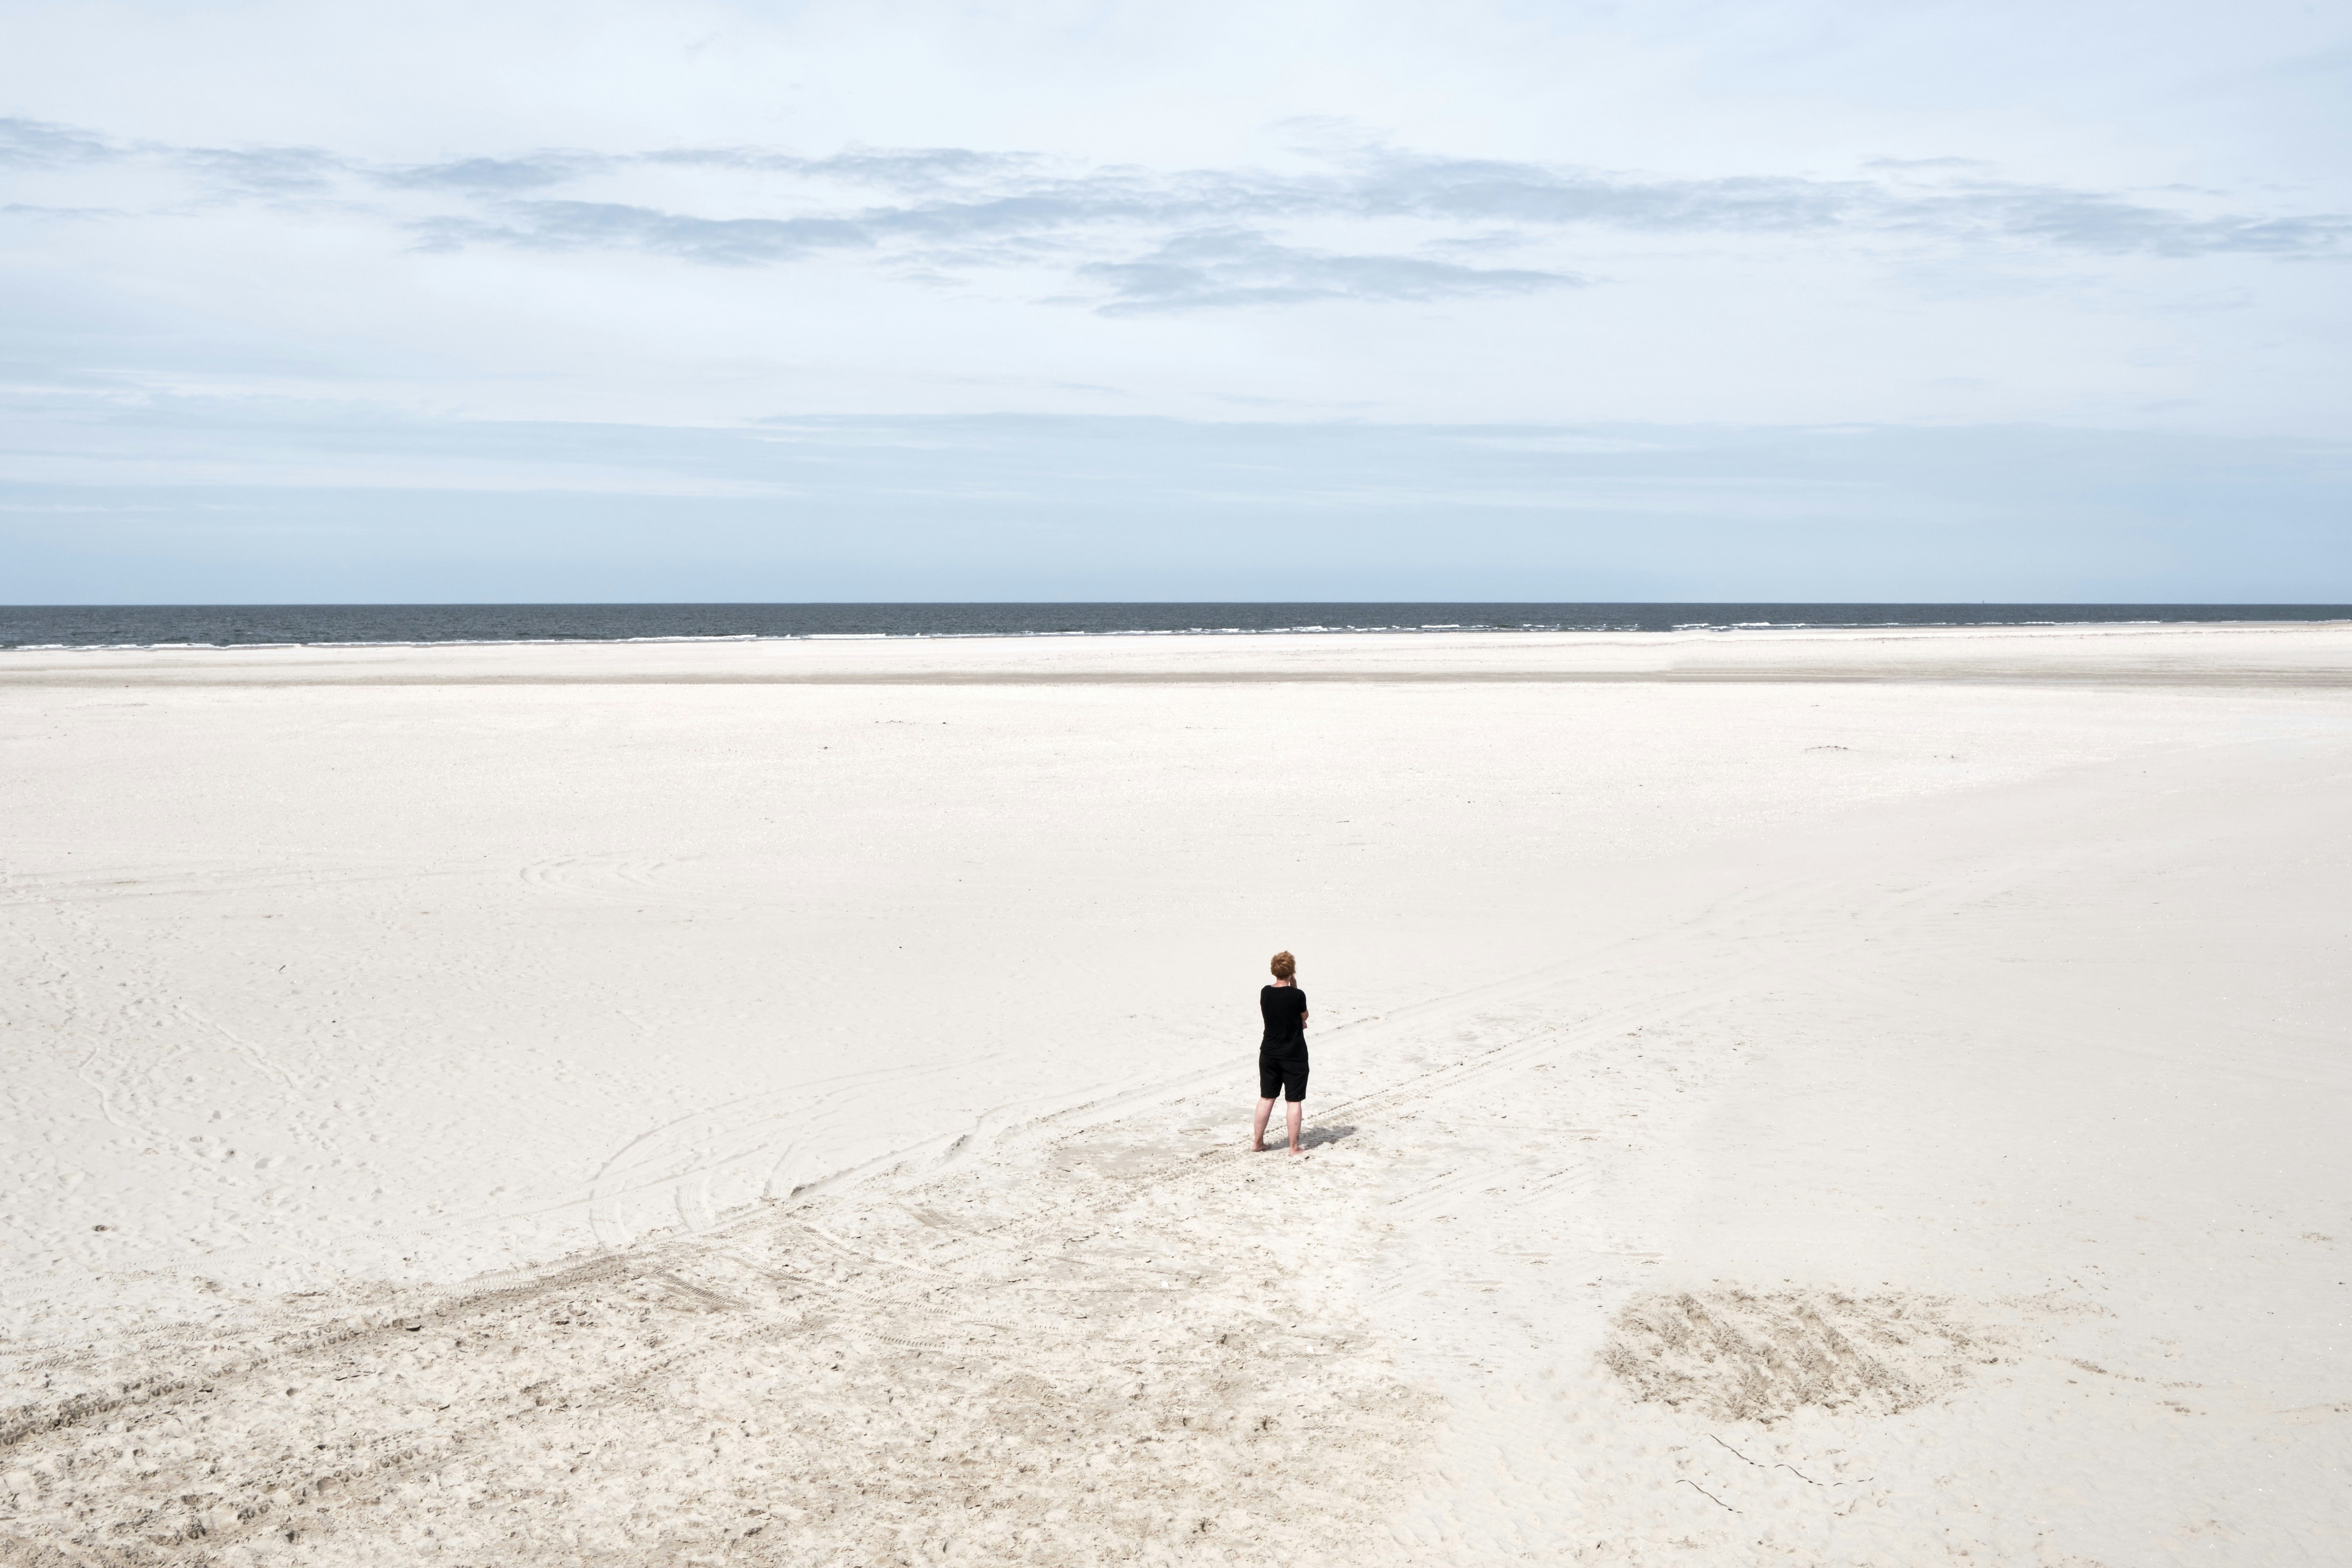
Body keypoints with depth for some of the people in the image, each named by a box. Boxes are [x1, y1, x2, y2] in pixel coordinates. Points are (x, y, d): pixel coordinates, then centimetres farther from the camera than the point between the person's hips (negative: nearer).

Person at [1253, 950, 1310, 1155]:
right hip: (1294, 1055, -5)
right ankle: (1294, 1147, 6)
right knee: (1294, 1101, 4)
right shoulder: (1297, 995, -16)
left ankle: (1257, 1143, 20)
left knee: (1266, 1098, 14)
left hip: (1269, 1053, 5)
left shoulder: (1265, 993, -2)